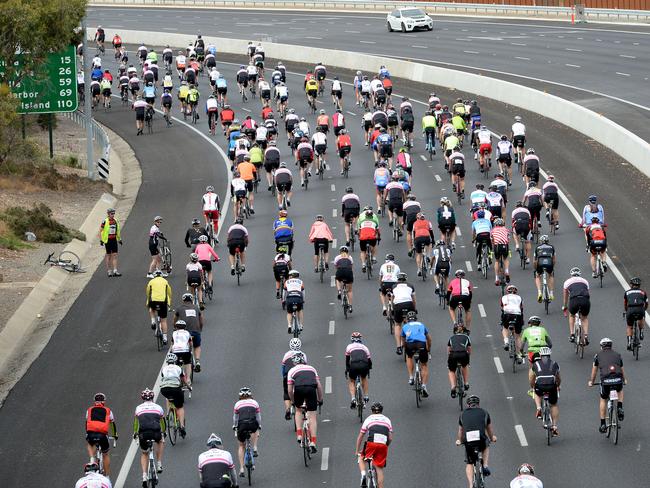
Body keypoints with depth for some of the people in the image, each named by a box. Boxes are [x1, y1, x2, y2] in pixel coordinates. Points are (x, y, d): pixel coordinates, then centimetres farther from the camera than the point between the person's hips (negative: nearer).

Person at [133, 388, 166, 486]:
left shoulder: (138, 408, 20)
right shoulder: (158, 407, 20)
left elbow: (136, 423, 34)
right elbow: (163, 422, 35)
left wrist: (135, 433, 51)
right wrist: (164, 432, 53)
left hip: (143, 434, 0)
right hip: (156, 432, 0)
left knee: (144, 453, 24)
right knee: (160, 441, 36)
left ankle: (144, 476, 9)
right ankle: (159, 464, 26)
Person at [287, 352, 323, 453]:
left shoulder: (292, 371, 24)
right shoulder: (312, 369, 30)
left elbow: (289, 390, 19)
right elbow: (319, 386, 23)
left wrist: (293, 402, 33)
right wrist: (320, 399, 33)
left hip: (299, 389, -1)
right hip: (311, 389, 1)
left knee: (298, 410, 27)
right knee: (312, 417, 6)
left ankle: (299, 435, 14)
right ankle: (313, 443, -3)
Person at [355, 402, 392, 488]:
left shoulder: (368, 419, 19)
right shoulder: (387, 420, 23)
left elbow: (360, 437, 21)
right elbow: (390, 438, 18)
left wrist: (357, 451, 31)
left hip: (371, 443, -1)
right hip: (383, 445, 1)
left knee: (361, 458, 23)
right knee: (379, 469, 6)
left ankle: (363, 474, -4)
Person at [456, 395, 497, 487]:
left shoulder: (463, 414, 21)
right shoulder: (484, 413, 19)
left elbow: (460, 431, 33)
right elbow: (489, 429, 32)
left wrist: (459, 441, 52)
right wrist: (492, 438, 53)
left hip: (468, 441, 0)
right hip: (481, 439, 0)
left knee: (469, 464, 18)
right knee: (486, 447, 36)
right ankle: (485, 466, 17)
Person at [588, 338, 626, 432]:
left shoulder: (598, 355, 16)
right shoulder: (617, 355, 21)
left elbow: (594, 370, 27)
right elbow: (622, 369, 35)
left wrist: (591, 382, 44)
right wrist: (624, 380, 54)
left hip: (605, 381, -1)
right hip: (618, 380, 1)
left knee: (603, 400, 23)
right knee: (620, 391, 38)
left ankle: (603, 425, 21)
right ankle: (620, 409, 18)